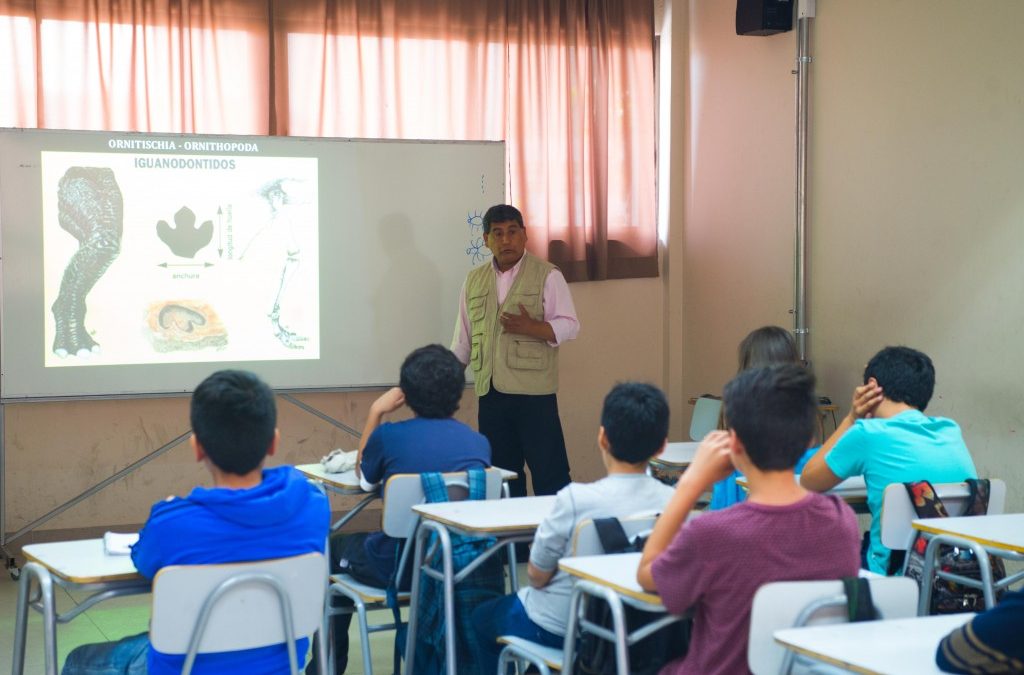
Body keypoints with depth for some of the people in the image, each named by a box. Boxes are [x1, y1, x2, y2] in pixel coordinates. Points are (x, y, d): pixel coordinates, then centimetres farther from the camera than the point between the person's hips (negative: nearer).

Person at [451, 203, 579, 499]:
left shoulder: (547, 275, 0)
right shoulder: (474, 280, 14)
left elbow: (569, 326, -5)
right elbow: (463, 336, 18)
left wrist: (531, 327, -21)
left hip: (533, 390, -5)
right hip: (489, 391, 5)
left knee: (549, 470, -6)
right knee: (501, 472, 10)